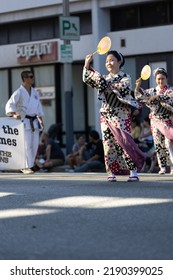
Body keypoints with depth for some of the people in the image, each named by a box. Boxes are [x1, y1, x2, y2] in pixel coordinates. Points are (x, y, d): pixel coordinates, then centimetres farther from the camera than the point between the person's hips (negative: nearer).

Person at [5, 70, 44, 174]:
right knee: (27, 145, -11)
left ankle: (31, 165, 18)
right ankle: (27, 167, -5)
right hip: (24, 121, -7)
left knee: (35, 145, 7)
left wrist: (40, 120, 15)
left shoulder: (35, 92, 14)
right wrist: (14, 114, -30)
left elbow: (39, 107, 20)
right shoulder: (19, 92, -8)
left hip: (34, 121, 7)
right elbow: (10, 105, -14)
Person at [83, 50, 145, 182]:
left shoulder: (125, 78, 1)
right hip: (106, 115, 5)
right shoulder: (105, 78, 15)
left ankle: (134, 172, -7)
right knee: (108, 144, 0)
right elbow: (87, 80, 6)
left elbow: (119, 88, -18)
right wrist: (87, 65, -6)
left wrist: (104, 81, -20)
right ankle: (111, 173, 3)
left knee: (123, 142, -11)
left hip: (121, 115, -5)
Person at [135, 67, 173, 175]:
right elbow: (141, 95, 5)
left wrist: (158, 97, -26)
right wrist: (138, 87, -13)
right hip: (156, 120, 4)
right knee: (158, 144, 2)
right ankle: (162, 167, 10)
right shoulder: (153, 91, 12)